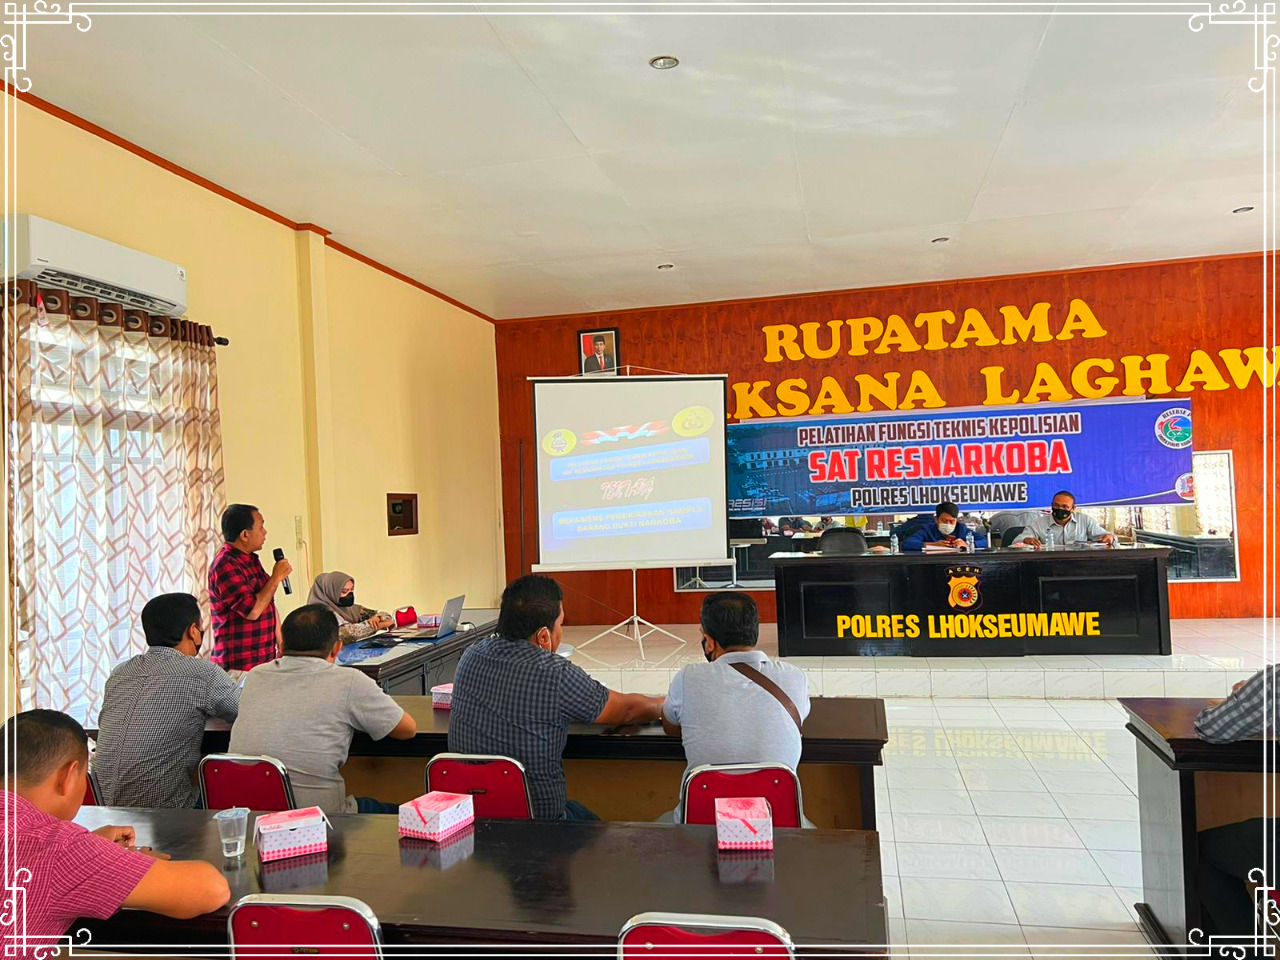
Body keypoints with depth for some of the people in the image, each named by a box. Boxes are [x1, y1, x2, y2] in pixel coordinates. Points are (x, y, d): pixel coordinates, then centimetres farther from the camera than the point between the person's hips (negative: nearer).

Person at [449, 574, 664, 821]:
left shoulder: (472, 656, -4)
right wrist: (663, 704, 16)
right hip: (538, 818, -5)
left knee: (580, 813, 28)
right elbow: (629, 710, -6)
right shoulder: (556, 674, -22)